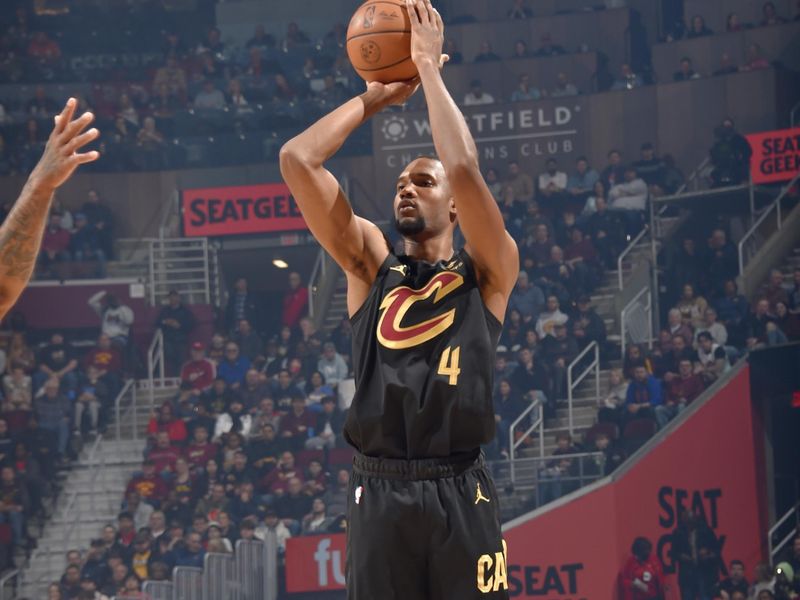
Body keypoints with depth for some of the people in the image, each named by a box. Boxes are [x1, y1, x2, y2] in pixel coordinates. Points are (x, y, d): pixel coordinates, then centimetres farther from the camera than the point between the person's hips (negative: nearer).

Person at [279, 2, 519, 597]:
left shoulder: (486, 273, 9)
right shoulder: (371, 265, 16)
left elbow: (464, 169, -9)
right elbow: (297, 160, 9)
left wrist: (429, 68, 0)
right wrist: (378, 96, 15)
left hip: (460, 492, -2)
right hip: (380, 492, 3)